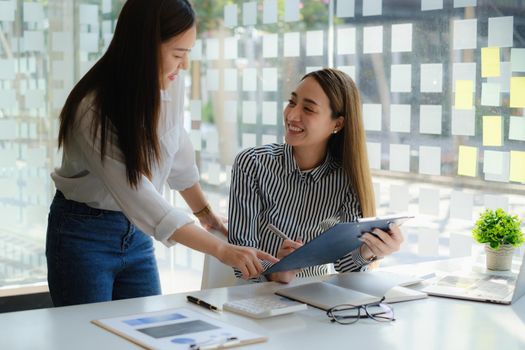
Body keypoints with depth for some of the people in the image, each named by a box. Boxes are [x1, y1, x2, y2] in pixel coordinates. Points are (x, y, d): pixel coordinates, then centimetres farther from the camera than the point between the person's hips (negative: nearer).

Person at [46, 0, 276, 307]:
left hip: (136, 233, 6)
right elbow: (140, 199, -32)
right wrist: (222, 251, -35)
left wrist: (205, 211, 17)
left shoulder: (172, 86, -9)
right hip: (83, 234, -5)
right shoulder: (93, 109, -28)